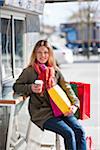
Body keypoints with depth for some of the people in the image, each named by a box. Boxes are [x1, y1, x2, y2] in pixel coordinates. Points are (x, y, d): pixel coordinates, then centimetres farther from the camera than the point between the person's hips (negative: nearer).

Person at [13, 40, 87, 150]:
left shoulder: (55, 71, 14)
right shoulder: (29, 71, 2)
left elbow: (66, 87, 13)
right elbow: (16, 86, 7)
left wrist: (75, 103, -3)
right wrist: (30, 88, -12)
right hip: (41, 112, -4)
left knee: (80, 131, -16)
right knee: (69, 133, -23)